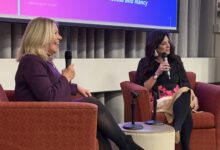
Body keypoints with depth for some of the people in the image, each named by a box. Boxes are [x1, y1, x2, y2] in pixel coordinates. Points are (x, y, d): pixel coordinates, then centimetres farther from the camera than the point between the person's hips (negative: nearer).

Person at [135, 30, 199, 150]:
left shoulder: (176, 60, 18)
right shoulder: (145, 62, 6)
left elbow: (185, 84, 14)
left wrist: (194, 97, -5)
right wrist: (157, 74, -11)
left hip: (180, 99, 4)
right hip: (159, 101, -4)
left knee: (186, 93, -35)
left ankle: (176, 130, -41)